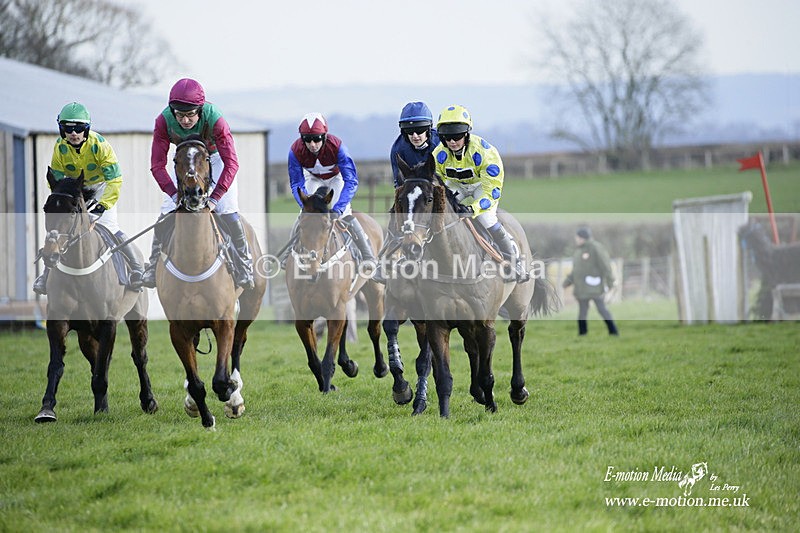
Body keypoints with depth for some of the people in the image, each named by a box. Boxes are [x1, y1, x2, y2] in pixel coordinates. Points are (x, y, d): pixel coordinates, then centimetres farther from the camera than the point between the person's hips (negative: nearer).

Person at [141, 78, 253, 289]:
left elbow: (231, 164, -36)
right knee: (166, 212, -6)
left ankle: (244, 265, 4)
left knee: (228, 213, -13)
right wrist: (175, 195, -40)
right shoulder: (164, 121, -31)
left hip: (215, 159, -2)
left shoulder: (214, 119, -37)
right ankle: (154, 266, 9)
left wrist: (214, 198, -43)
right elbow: (157, 165, -28)